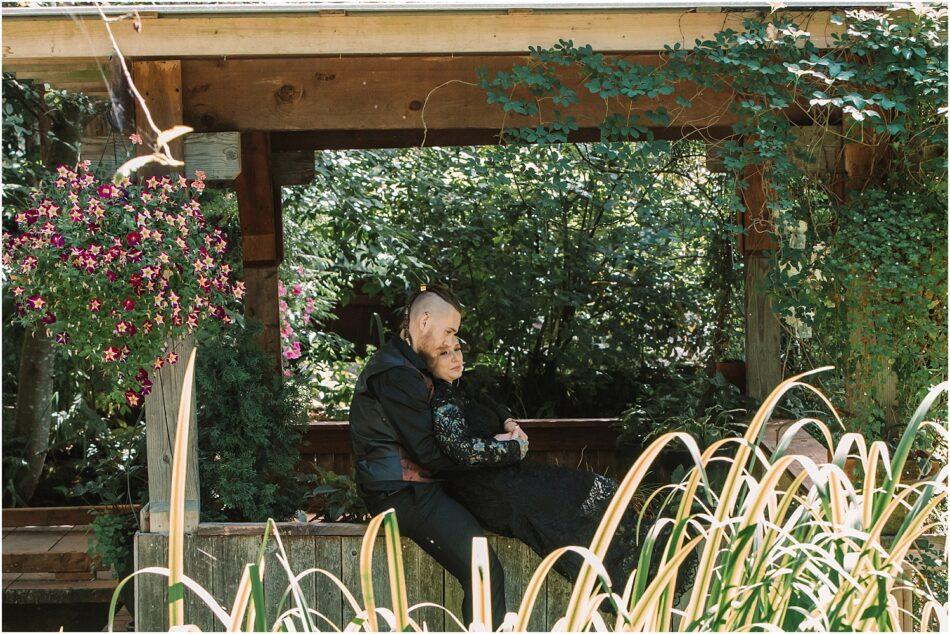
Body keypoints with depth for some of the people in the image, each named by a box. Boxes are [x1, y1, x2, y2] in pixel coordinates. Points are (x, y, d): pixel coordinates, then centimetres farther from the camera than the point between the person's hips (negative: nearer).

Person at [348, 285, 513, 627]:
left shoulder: (398, 364, 18)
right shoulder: (396, 375, -17)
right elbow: (429, 453, -18)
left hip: (406, 488, 11)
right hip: (404, 493, -11)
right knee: (485, 573, -19)